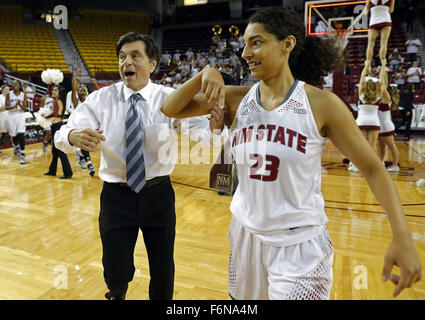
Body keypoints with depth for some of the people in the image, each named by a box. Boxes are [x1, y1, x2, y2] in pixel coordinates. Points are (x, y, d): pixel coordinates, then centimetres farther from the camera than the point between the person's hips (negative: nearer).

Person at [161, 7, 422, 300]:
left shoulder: (322, 104, -14)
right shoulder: (237, 98, -4)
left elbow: (372, 168, -8)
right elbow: (171, 109, -3)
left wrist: (403, 238, -17)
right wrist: (206, 74, -20)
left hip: (300, 243, -4)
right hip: (245, 232, 4)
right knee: (243, 297, 24)